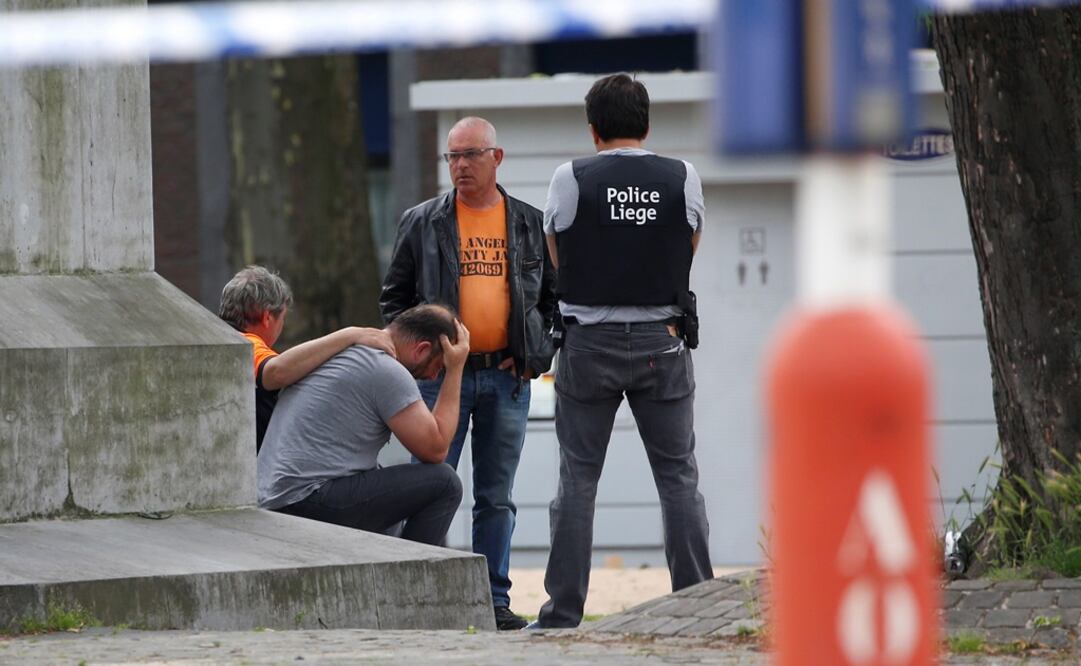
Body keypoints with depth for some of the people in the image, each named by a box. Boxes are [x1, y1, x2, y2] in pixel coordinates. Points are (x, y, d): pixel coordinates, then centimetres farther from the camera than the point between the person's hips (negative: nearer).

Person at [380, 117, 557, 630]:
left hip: (507, 376, 2)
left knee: (496, 496, 6)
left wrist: (535, 352, 4)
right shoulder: (422, 224, 4)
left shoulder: (530, 225, 8)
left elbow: (553, 294, 16)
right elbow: (394, 294, 9)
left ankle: (494, 599, 11)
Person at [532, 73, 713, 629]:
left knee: (577, 478, 3)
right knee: (678, 477, 6)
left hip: (590, 344, -1)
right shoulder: (682, 180, 0)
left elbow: (559, 259, 8)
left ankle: (563, 613, 1)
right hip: (662, 342, 1)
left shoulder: (571, 180, -5)